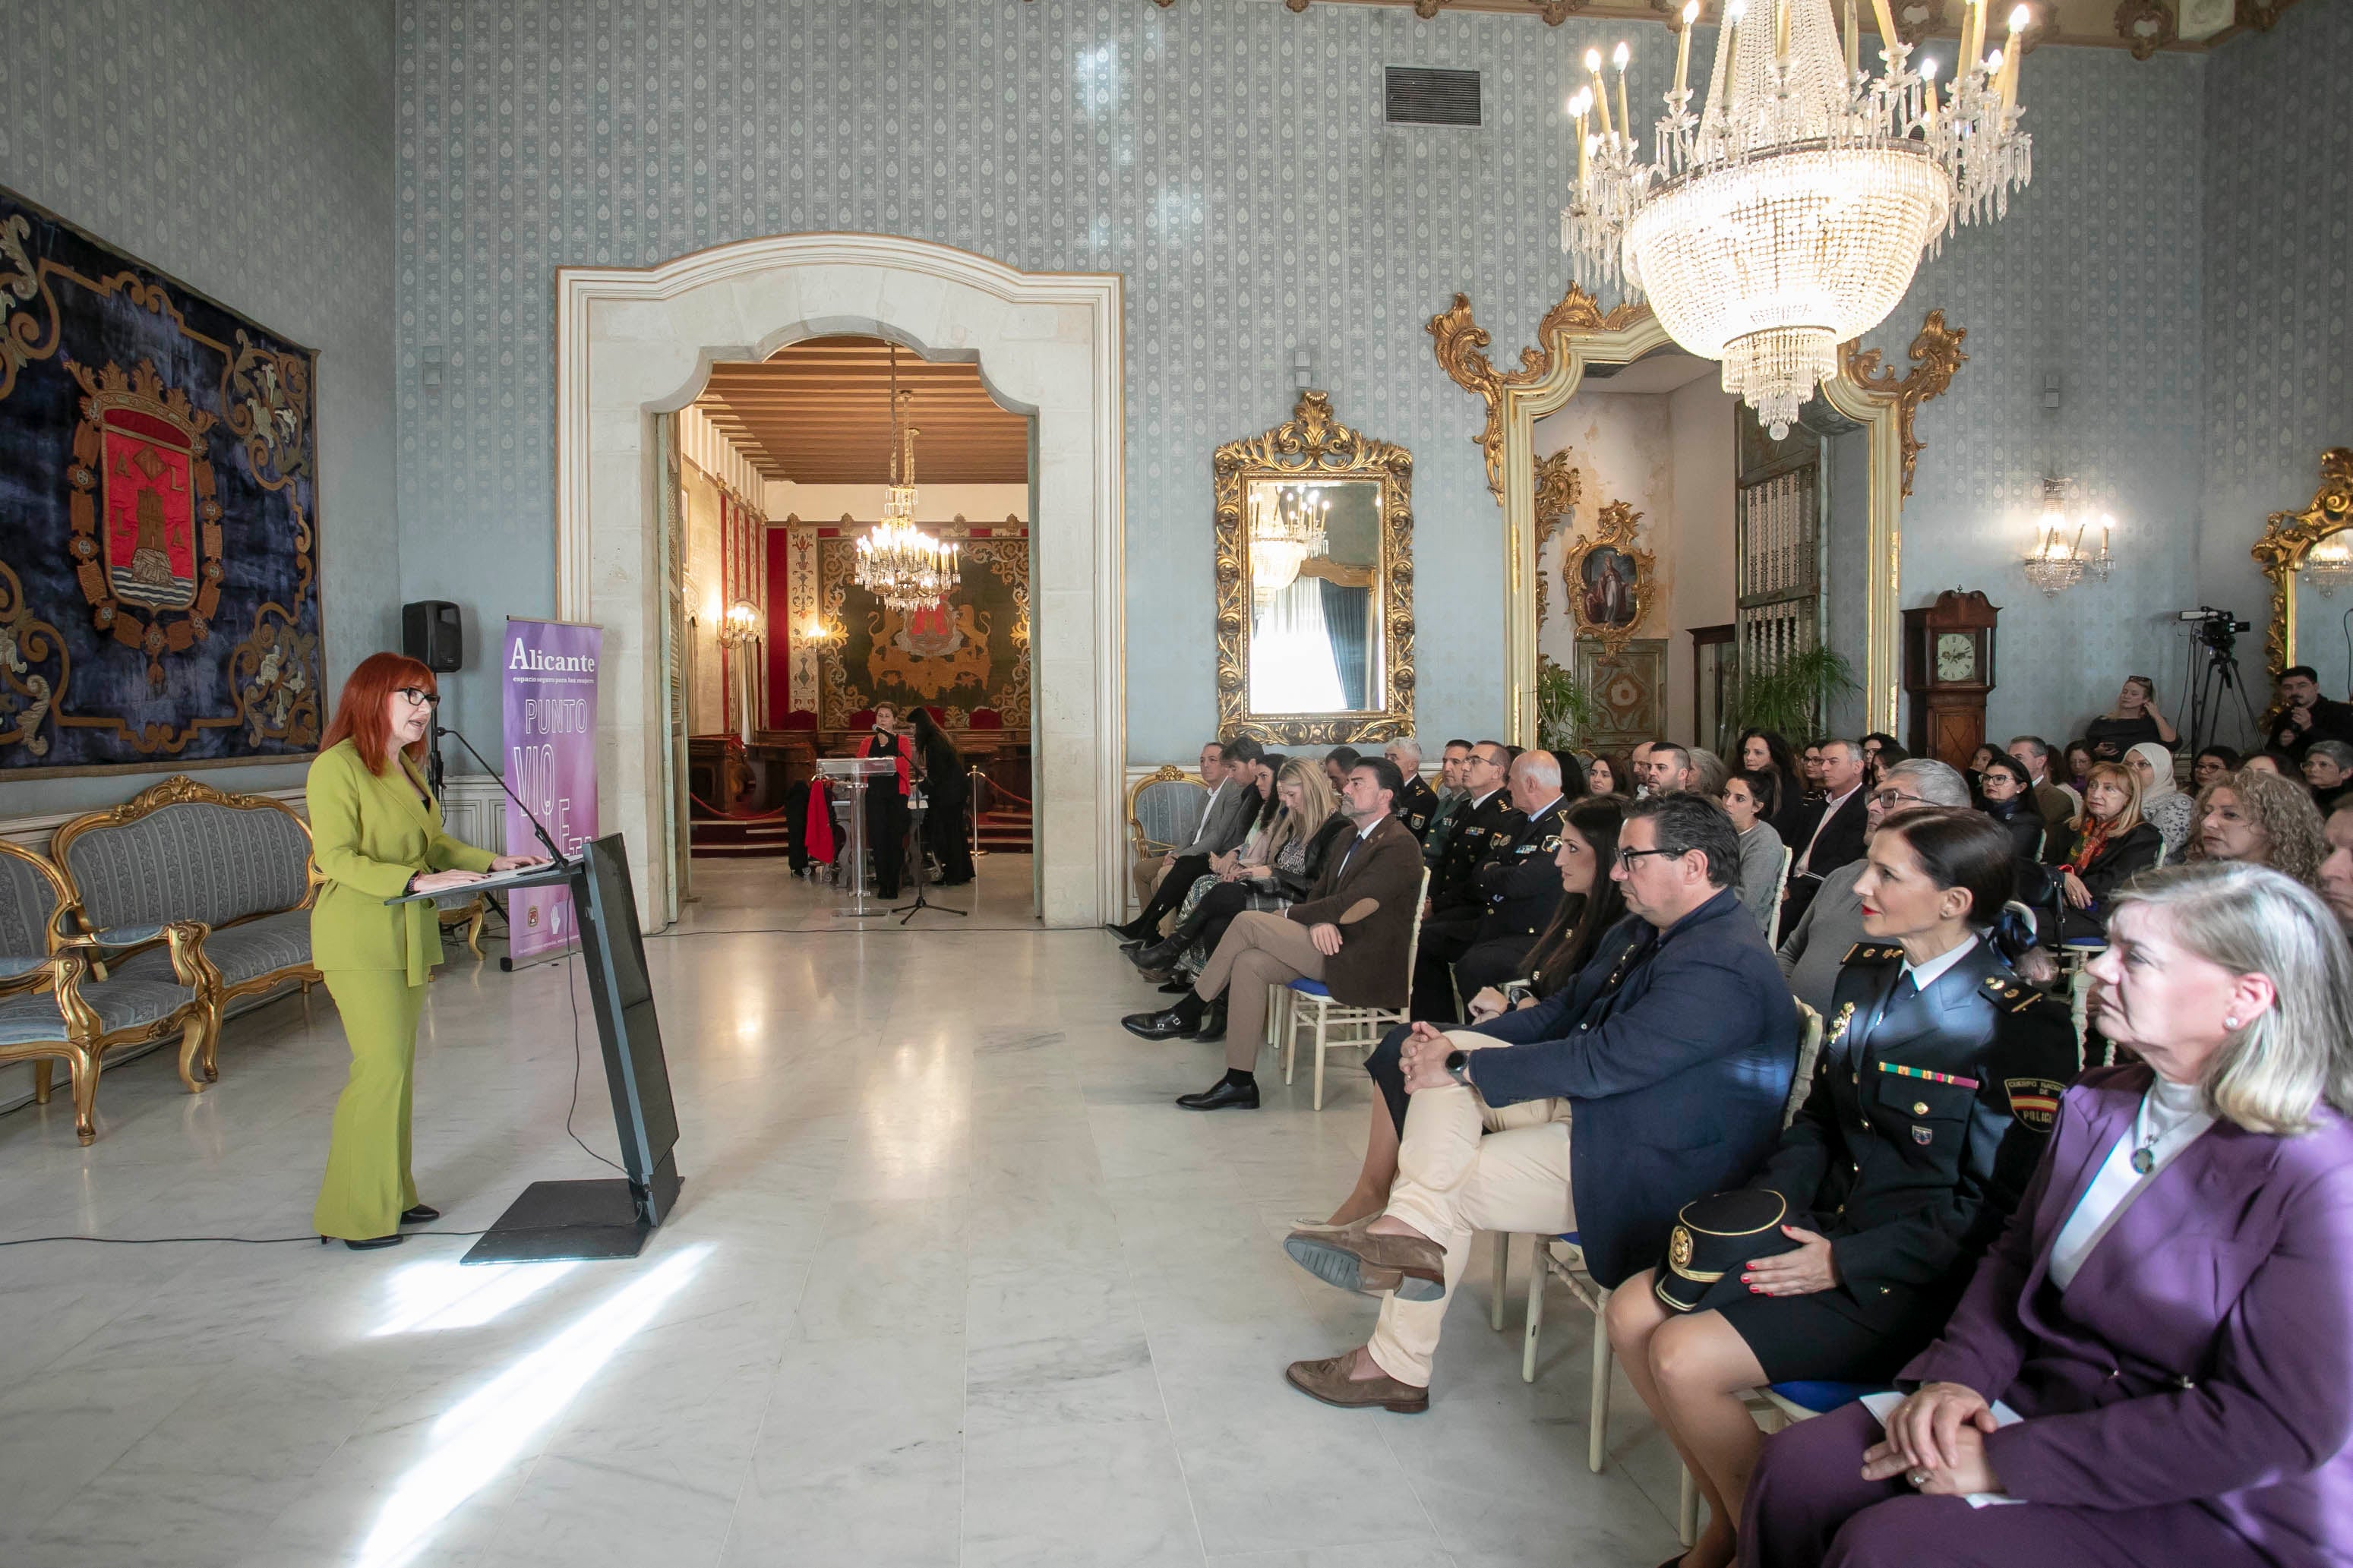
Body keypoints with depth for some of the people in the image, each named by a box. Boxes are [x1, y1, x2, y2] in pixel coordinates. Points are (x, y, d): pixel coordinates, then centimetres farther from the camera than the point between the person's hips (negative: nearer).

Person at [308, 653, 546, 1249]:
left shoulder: (407, 766, 15)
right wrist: (418, 880, -27)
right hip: (361, 937, -9)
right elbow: (337, 859, -19)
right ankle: (356, 1214, 2)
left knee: (397, 1067, 12)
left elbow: (432, 842, 21)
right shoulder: (337, 766, -12)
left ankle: (391, 1196, 22)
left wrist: (492, 861, 9)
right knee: (381, 1066, -8)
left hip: (408, 934, 9)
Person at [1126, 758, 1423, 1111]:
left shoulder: (1399, 847, -13)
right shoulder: (1350, 840, 19)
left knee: (1247, 922, -17)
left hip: (1363, 966, -9)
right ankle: (1239, 1083, -11)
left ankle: (1186, 1013, -3)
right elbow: (1318, 893, 15)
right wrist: (1317, 921, -9)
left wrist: (1289, 915, -9)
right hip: (1334, 945, 9)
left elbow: (1350, 906, -20)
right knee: (1249, 964, -14)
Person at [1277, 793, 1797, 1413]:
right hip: (1588, 1101, 9)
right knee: (1453, 1051, -10)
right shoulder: (1644, 931, 8)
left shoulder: (1723, 966, -25)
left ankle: (1397, 1367, 5)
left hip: (1645, 1164, -9)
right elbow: (1563, 1011, 10)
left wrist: (1462, 1067, -23)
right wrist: (1454, 1045, -5)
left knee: (1448, 1192, -10)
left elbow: (1603, 1060, -29)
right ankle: (1408, 1226, -23)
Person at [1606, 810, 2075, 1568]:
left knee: (1685, 1359, -20)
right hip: (1825, 1223, 8)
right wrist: (1762, 1205, -3)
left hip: (1909, 1278, -8)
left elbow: (2000, 1208, -17)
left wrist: (1846, 1263, -19)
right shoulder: (1866, 972, 6)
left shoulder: (2025, 1026, -17)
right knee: (1633, 1314, -5)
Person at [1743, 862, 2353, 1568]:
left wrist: (2011, 1458, -22)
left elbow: (2274, 1426, -22)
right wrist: (1958, 1374, -8)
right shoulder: (2099, 1101, 4)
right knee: (1794, 1469, -14)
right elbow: (2016, 1255, 12)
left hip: (2210, 1509, -6)